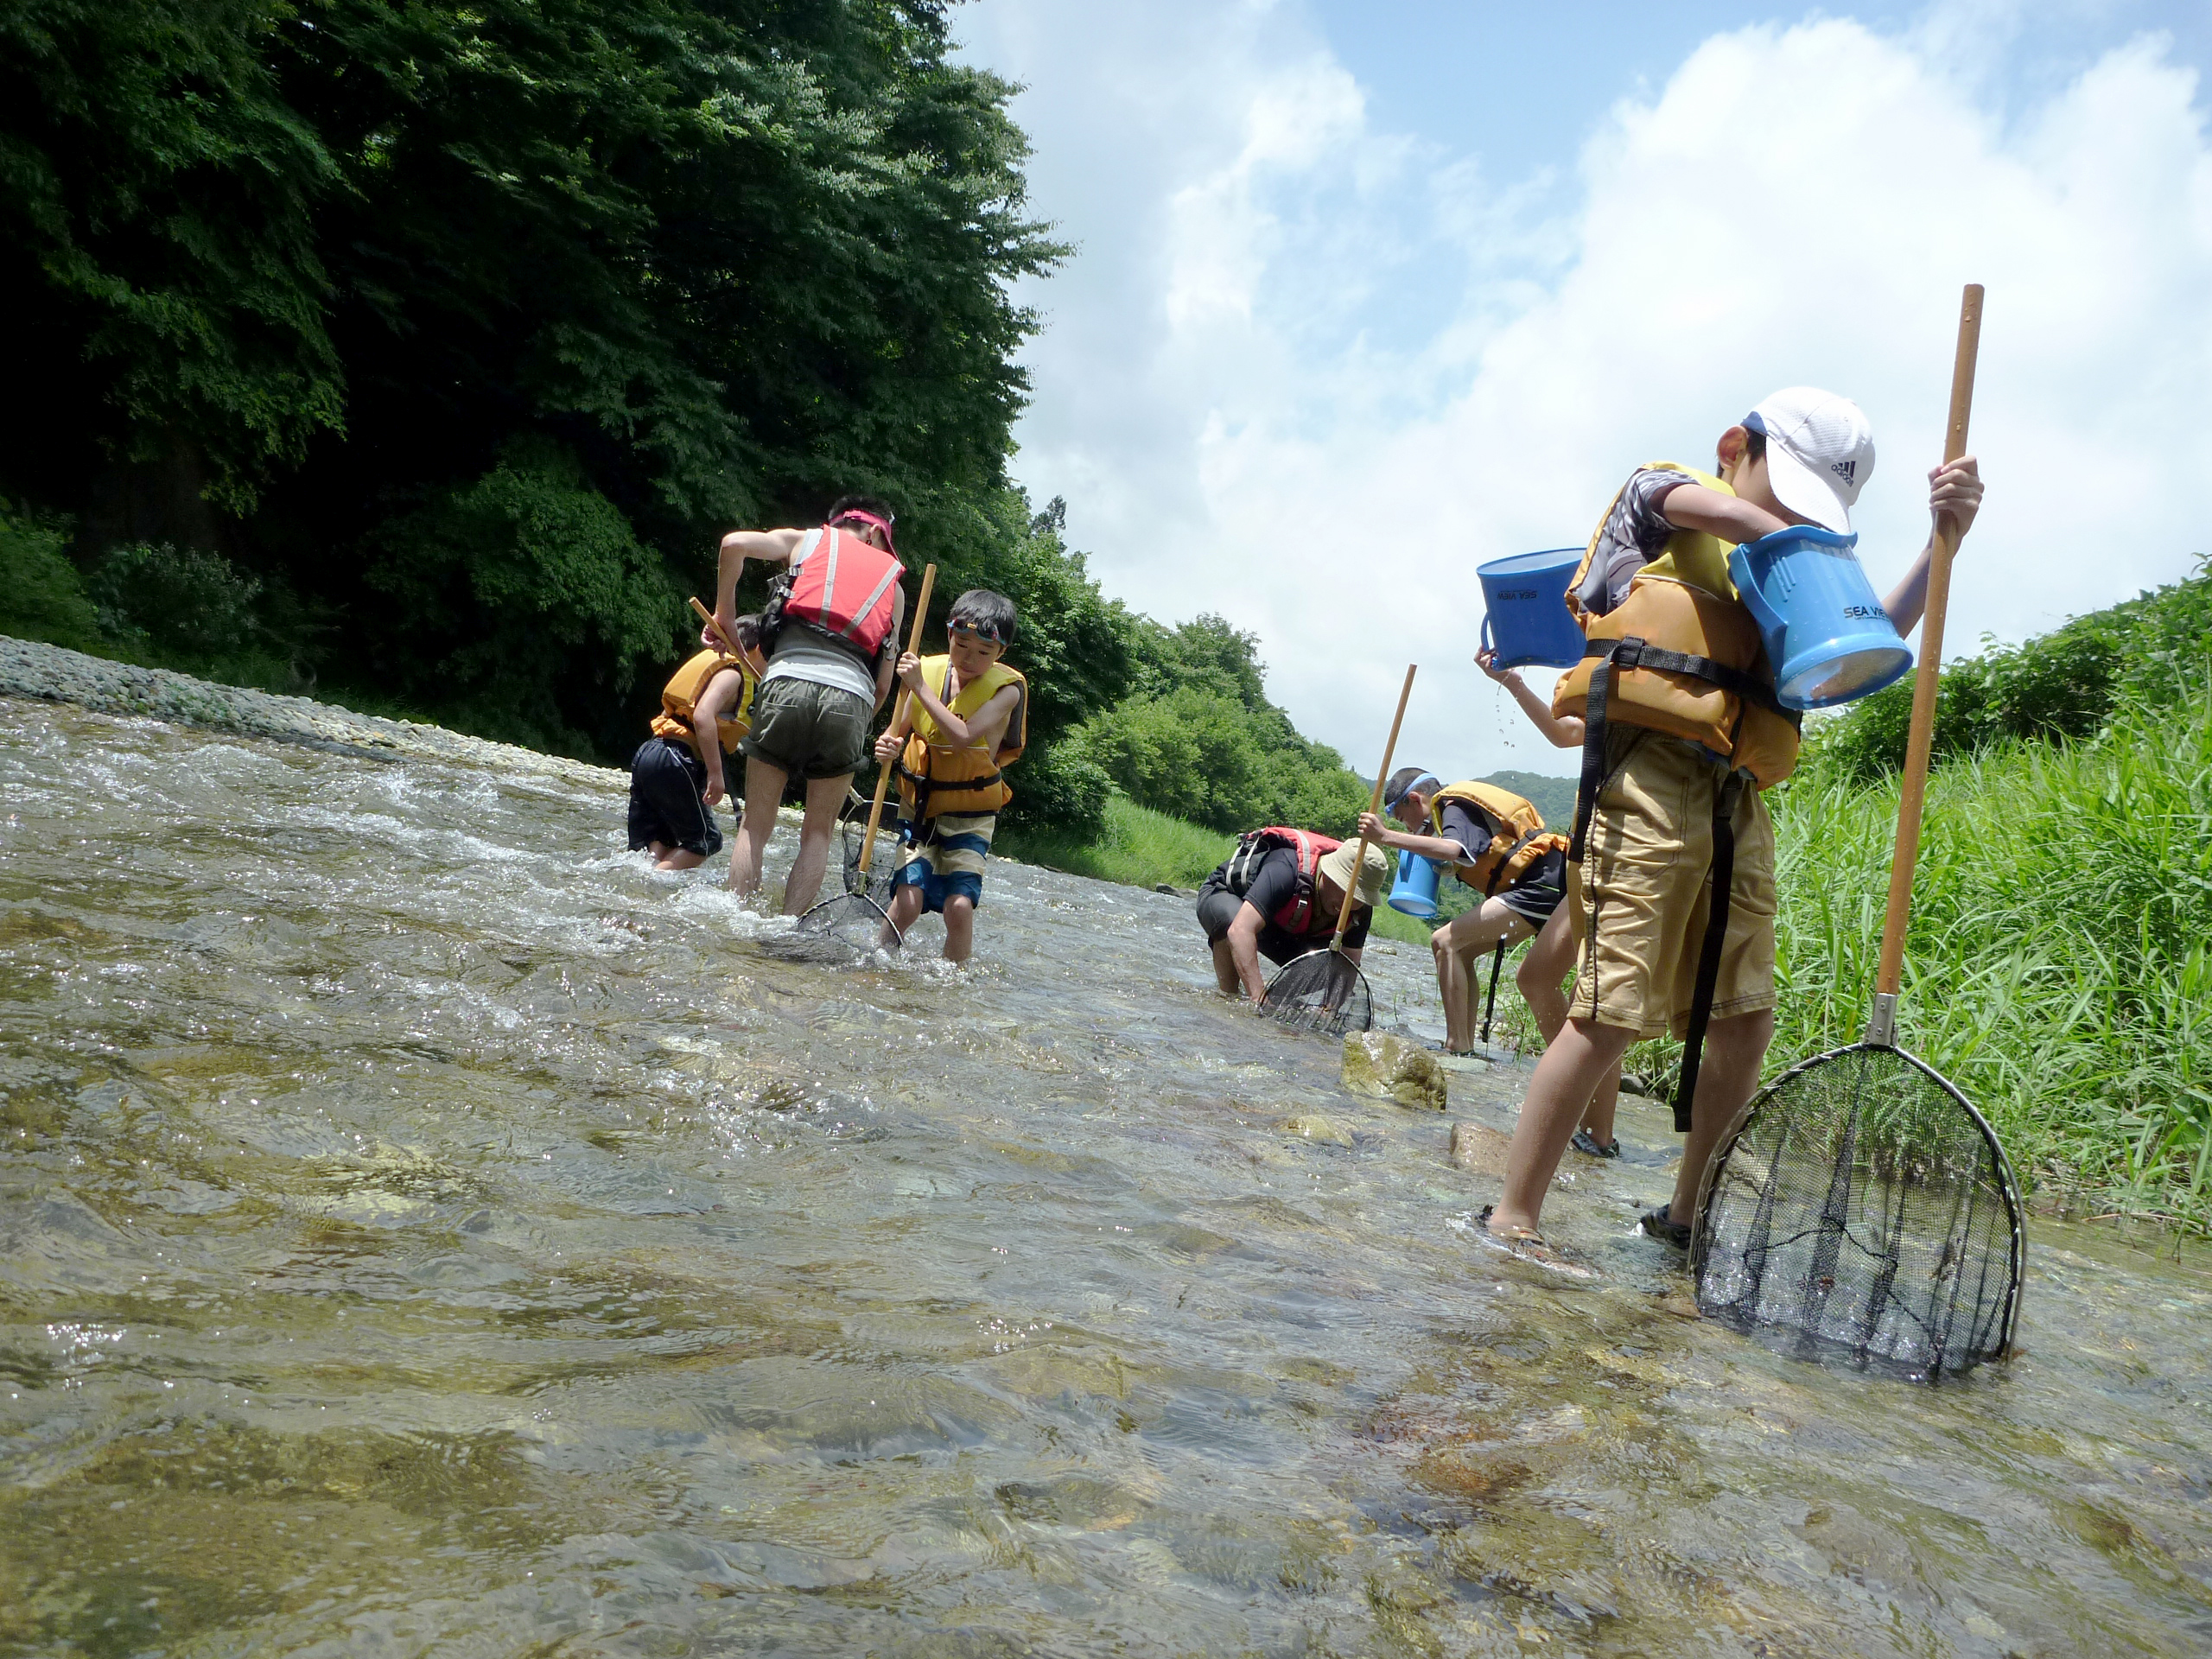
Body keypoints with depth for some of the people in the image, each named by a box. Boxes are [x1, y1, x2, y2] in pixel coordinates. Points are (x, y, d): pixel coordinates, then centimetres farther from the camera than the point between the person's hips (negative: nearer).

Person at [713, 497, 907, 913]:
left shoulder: (805, 540, 21)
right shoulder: (892, 583, 24)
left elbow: (734, 543, 2)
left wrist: (724, 614, 14)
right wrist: (856, 729, 28)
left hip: (788, 680, -1)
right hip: (852, 697, 1)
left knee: (755, 826, 8)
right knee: (818, 833, 12)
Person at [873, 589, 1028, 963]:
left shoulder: (1006, 688, -11)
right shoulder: (927, 670, -2)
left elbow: (963, 737, -27)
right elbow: (898, 732, 6)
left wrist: (920, 687, -26)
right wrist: (887, 747, -17)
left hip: (970, 813, -2)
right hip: (918, 805, 2)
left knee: (959, 905, -14)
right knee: (908, 898, -13)